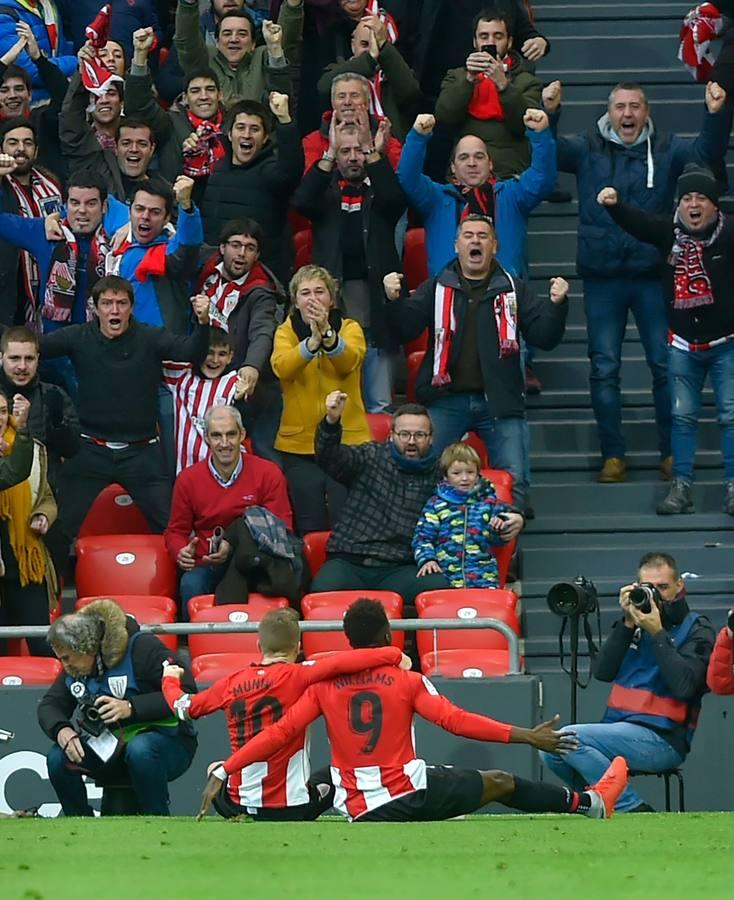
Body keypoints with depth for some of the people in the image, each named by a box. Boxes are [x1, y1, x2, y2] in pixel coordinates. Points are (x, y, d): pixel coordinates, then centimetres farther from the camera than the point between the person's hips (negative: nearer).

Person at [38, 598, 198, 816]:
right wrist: (61, 730, -18)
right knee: (58, 757, -17)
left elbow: (187, 691, -25)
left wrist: (131, 707, -32)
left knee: (139, 750, -40)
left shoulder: (142, 648, -18)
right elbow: (49, 706, 6)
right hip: (113, 751, 6)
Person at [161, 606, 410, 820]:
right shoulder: (298, 676, -12)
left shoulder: (231, 683, 0)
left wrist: (170, 679, 34)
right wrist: (394, 655, -18)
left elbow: (183, 707, 13)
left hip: (239, 805, 3)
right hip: (291, 808, -3)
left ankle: (241, 818, 11)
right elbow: (340, 663, -26)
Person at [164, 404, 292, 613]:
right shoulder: (188, 479, 8)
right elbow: (176, 531, 18)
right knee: (191, 586, -34)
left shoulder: (268, 474, 4)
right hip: (207, 566, 1)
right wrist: (181, 552, -8)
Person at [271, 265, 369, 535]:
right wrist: (313, 340, -32)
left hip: (347, 439, -1)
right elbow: (281, 366, -16)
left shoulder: (349, 328, 5)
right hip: (300, 443, 1)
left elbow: (349, 361, -17)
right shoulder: (286, 331, 6)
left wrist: (327, 333, -36)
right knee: (310, 530, 3)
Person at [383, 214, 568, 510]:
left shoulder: (514, 290, 10)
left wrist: (555, 305, -13)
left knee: (513, 480, -6)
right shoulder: (436, 288, 10)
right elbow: (407, 329, -1)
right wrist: (395, 300, -19)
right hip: (446, 399, 0)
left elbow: (544, 336, 5)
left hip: (499, 402, 0)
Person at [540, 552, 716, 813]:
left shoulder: (696, 629, 0)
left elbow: (684, 685, -16)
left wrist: (657, 633, -14)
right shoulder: (637, 622, 16)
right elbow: (602, 672, 5)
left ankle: (633, 809, -16)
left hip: (663, 740, -7)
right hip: (620, 728, 7)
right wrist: (627, 624, -3)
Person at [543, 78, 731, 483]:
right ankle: (612, 456, 8)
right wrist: (548, 113, -26)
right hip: (603, 278, 0)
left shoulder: (666, 149, 3)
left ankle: (671, 453, 12)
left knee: (666, 365, 2)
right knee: (604, 369, 2)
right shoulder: (587, 149, 4)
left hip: (654, 275, 0)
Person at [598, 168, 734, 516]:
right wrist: (614, 204, -32)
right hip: (683, 343, 4)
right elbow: (637, 221, -13)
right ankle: (680, 488, 9)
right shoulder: (669, 232, -2)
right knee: (682, 416, 5)